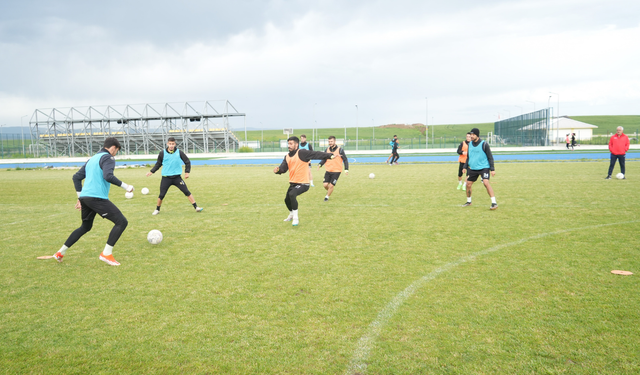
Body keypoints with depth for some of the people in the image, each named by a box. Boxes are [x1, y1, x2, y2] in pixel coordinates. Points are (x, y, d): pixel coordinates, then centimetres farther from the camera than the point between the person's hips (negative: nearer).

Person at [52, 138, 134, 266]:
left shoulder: (92, 159, 23)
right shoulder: (108, 158, -3)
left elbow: (76, 177, 23)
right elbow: (108, 176, -21)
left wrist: (80, 197, 27)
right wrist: (125, 186, -13)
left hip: (85, 197, 9)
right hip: (97, 198, -9)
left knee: (85, 227, 28)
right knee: (122, 222, -6)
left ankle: (60, 253, 32)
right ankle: (106, 254, -10)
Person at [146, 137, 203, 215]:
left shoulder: (179, 152, -2)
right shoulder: (162, 153, -1)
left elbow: (187, 162, 7)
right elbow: (158, 164, 14)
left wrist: (187, 172, -1)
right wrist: (152, 171, 8)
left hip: (177, 177, 0)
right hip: (166, 178, 0)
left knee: (187, 192, -7)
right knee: (161, 195, 2)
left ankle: (196, 207, -3)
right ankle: (157, 210, 25)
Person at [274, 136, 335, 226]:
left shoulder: (302, 153, -15)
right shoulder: (287, 157, 8)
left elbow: (316, 154, -24)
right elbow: (283, 168, -1)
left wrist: (329, 155, -35)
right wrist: (278, 170, -25)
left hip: (303, 183, -8)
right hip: (293, 183, 9)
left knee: (292, 194, -31)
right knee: (287, 200, 20)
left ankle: (295, 218, -16)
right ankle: (291, 215, 52)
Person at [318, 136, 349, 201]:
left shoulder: (340, 149, -9)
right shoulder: (327, 149, 3)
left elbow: (345, 160, -5)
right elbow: (324, 159, 12)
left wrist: (346, 169, -15)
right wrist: (320, 164, -7)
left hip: (336, 171, -4)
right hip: (328, 171, 4)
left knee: (331, 185, -7)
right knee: (325, 184, -4)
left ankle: (327, 197, 18)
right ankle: (329, 191, 30)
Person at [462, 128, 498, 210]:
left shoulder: (484, 144, -10)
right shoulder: (470, 144, 6)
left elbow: (490, 157, -7)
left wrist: (492, 169, -13)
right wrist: (465, 167, 11)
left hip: (484, 167, -6)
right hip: (473, 168, 6)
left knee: (486, 182, -24)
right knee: (468, 184, 7)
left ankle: (494, 203, -22)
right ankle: (468, 201, 29)